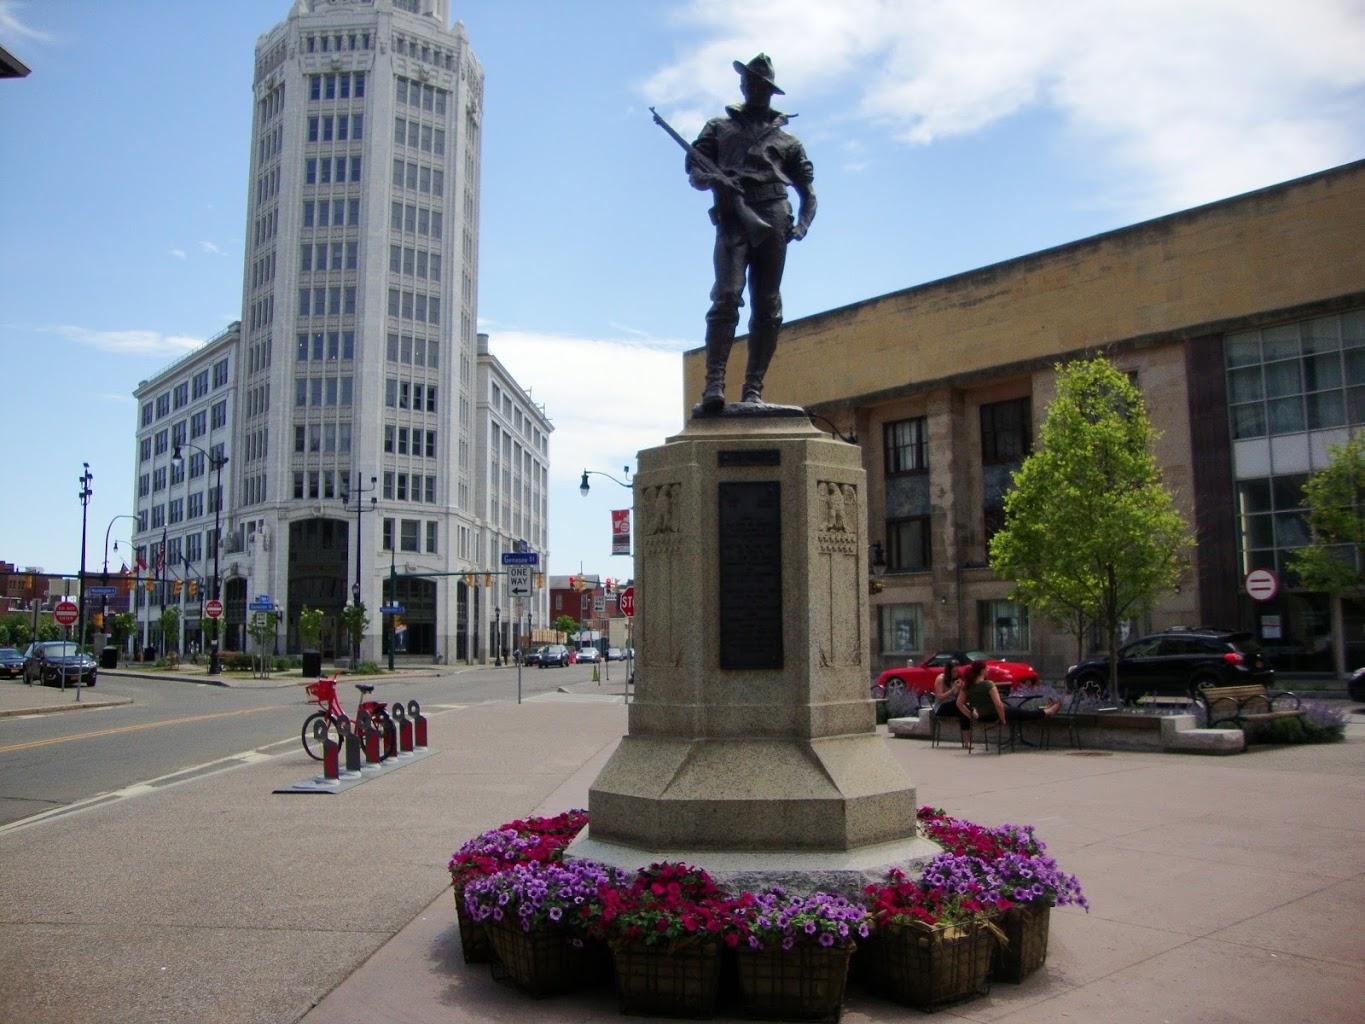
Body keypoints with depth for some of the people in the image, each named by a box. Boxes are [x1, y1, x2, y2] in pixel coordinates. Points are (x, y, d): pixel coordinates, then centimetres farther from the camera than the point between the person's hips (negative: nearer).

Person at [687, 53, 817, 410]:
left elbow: (808, 188, 21)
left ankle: (754, 388, -6)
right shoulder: (718, 127, 24)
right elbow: (693, 169, 15)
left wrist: (802, 224, 2)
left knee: (768, 307, -5)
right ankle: (714, 383, -28)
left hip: (773, 222, 2)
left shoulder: (786, 139, 25)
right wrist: (713, 178, -9)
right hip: (733, 218, -2)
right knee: (727, 296, -20)